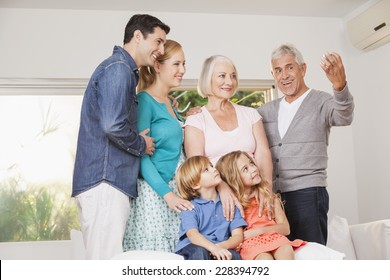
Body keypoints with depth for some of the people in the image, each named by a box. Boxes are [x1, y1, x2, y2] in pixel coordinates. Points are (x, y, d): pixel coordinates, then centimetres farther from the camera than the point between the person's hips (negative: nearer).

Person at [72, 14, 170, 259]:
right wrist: (142, 145, -4)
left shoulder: (125, 71, 22)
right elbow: (113, 125, -23)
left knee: (106, 263, 12)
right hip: (105, 181, -10)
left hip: (107, 182, 10)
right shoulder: (118, 68, -10)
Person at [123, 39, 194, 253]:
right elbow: (140, 154, -15)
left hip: (174, 190, 8)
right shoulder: (144, 101, -9)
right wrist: (167, 193, -19)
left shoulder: (169, 102, 16)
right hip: (152, 193, -8)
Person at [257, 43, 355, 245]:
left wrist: (339, 86, -41)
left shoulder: (321, 102, 0)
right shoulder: (267, 111, 15)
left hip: (307, 195, -5)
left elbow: (343, 117, -21)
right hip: (273, 197, 5)